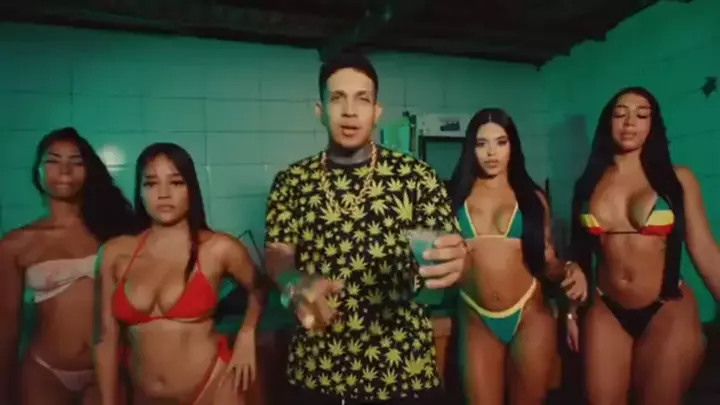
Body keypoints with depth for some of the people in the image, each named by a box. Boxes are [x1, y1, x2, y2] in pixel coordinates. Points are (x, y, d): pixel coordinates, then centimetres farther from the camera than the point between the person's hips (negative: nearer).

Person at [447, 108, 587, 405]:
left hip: (529, 315, 1)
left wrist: (570, 270, -15)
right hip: (477, 320, -1)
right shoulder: (455, 196, 0)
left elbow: (546, 260, 4)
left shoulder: (532, 197, 6)